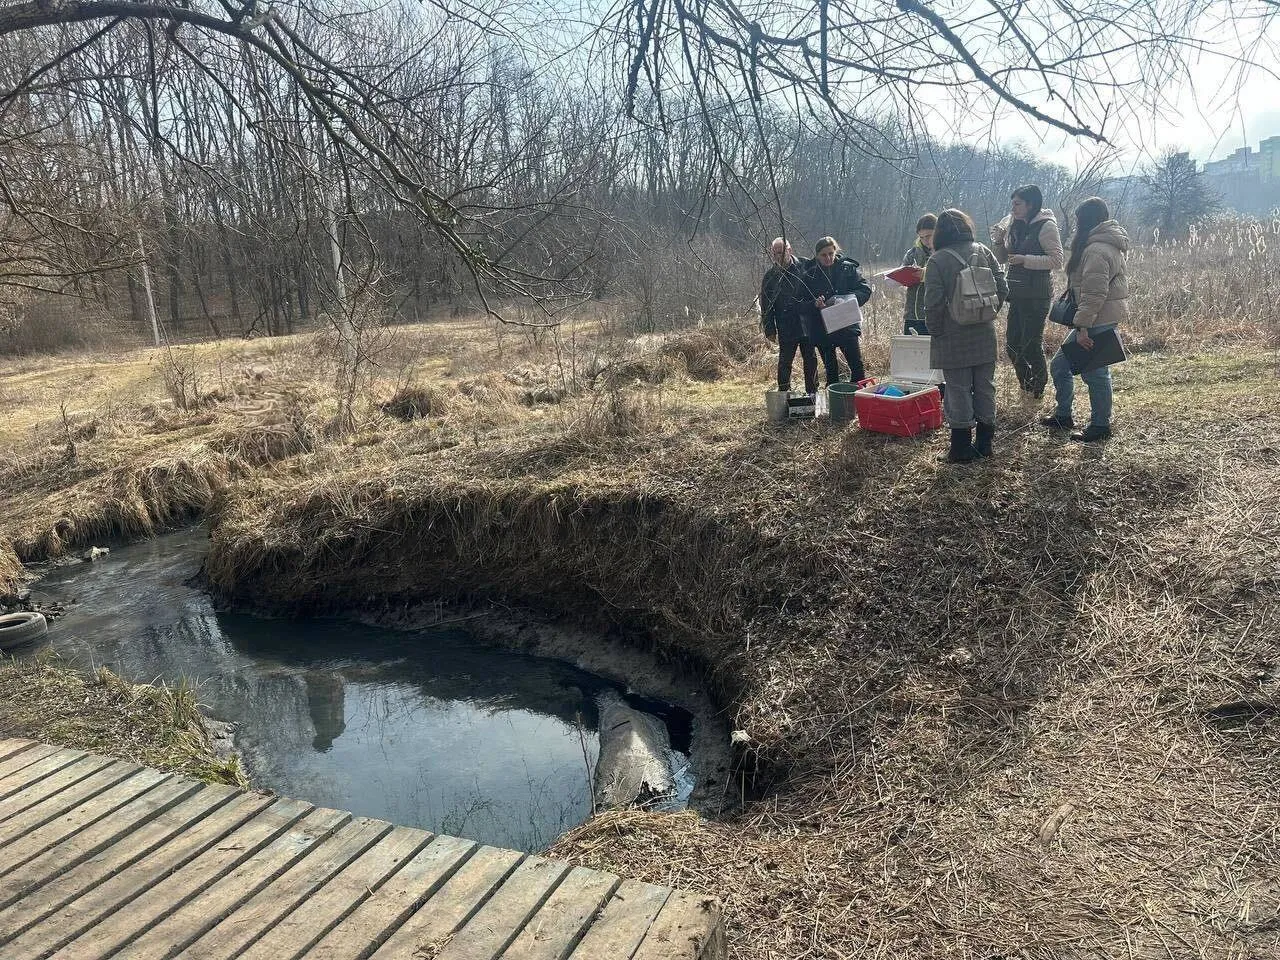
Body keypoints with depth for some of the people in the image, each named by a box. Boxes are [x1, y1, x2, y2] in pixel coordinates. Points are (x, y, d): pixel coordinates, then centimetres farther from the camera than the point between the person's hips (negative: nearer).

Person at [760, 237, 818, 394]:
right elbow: (765, 306, 3)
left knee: (810, 360, 11)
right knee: (785, 362, 5)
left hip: (807, 324, 1)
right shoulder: (770, 276, 0)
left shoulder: (806, 266, -3)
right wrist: (770, 329, -1)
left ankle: (812, 393, 24)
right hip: (786, 328, 0)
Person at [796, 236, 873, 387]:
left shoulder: (848, 268, 0)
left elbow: (865, 290, -2)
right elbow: (801, 304, -1)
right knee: (831, 370, 11)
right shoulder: (809, 275, 0)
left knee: (857, 366, -4)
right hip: (821, 330, 1)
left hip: (847, 327, -1)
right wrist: (814, 304, -22)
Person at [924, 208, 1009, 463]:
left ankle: (962, 447, 7)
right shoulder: (983, 252, 2)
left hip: (953, 339, -4)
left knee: (958, 390, 2)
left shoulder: (937, 260, -12)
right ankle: (984, 443, 22)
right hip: (984, 336, 4)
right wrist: (988, 314, 16)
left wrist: (935, 331, -3)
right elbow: (1002, 289, 3)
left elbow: (934, 302, -15)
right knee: (984, 387, 13)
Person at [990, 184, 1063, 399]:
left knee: (1031, 344, -1)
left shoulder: (1046, 226, -10)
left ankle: (1037, 389, 17)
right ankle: (1027, 384, 28)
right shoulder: (1013, 224, 10)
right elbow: (1002, 258, 16)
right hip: (1017, 293, 7)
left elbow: (1057, 261, -14)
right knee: (1012, 344, 10)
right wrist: (998, 241, -2)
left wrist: (1025, 259, -21)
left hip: (1037, 295, -7)